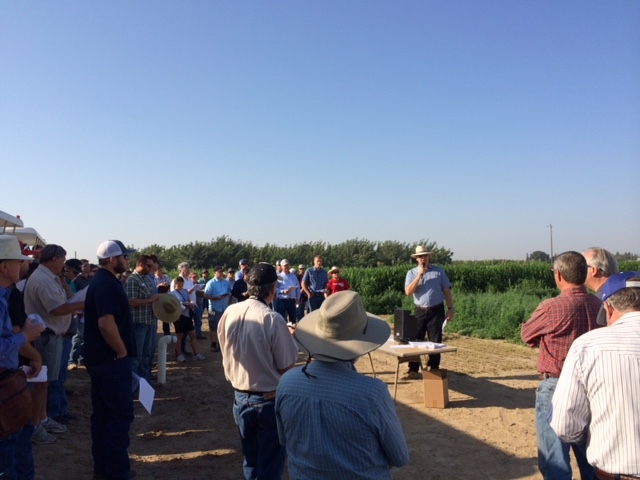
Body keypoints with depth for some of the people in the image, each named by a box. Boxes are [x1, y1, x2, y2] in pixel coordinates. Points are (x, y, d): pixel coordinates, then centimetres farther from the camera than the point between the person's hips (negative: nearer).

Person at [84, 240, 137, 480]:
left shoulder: (100, 281, 13)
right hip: (112, 360, -10)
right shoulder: (107, 284, -20)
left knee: (103, 413, 16)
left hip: (101, 358, 10)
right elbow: (106, 323, -30)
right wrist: (122, 352, -17)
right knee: (121, 414, -1)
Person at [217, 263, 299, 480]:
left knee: (251, 460, 24)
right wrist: (289, 338, 0)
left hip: (240, 396, 6)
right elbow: (285, 367, -15)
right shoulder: (273, 319, -22)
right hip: (269, 399, -5)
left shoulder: (229, 313, -6)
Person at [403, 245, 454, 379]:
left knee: (435, 342, 6)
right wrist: (420, 275, -16)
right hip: (420, 311, 1)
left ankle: (434, 369, 18)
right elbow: (408, 292, -12)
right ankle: (413, 370, 8)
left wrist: (450, 308, -1)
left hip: (436, 311, 0)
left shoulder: (439, 271, 2)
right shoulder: (411, 273, 2)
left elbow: (447, 291, 5)